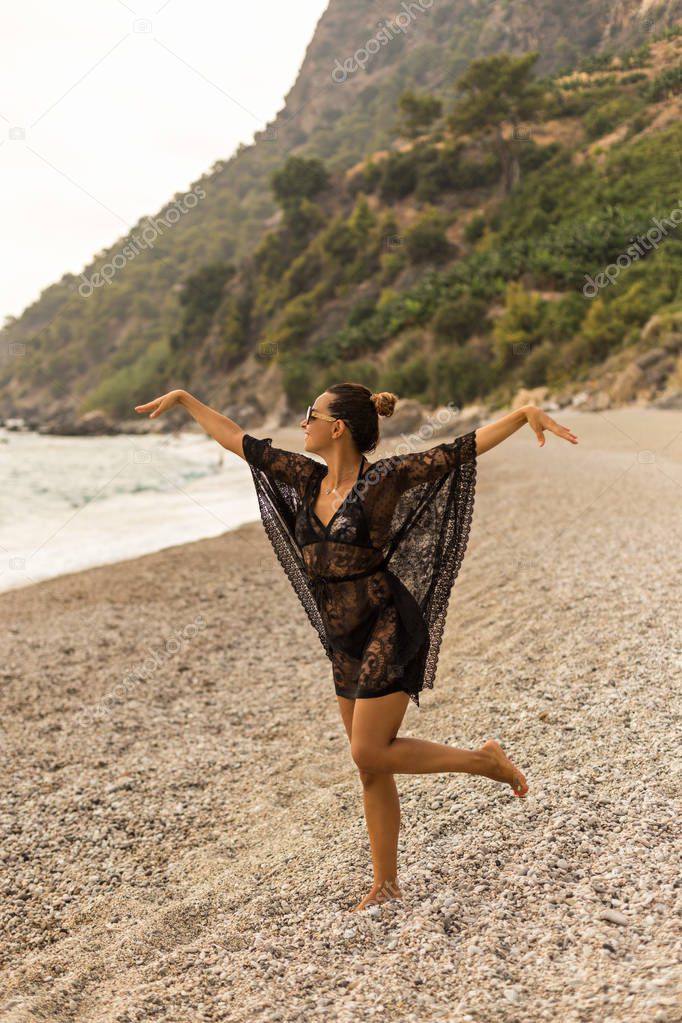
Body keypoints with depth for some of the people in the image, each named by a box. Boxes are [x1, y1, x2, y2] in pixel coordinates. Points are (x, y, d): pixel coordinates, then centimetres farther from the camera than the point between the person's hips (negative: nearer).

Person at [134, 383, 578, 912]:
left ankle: (485, 760, 9)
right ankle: (386, 886, 22)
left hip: (387, 630, -7)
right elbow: (238, 439, 13)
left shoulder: (385, 479, -13)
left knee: (370, 754, -9)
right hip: (345, 641, 7)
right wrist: (184, 399, 19)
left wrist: (527, 412, -25)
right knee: (371, 765, 11)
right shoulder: (308, 477, 5)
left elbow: (462, 449, -16)